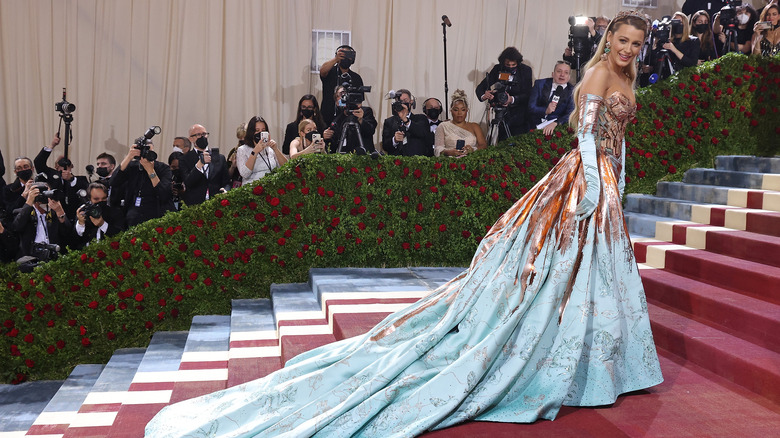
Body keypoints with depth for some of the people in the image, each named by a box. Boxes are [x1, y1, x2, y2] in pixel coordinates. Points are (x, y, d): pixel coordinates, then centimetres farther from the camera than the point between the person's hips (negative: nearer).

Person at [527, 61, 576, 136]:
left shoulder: (571, 91, 4)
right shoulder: (540, 84, 8)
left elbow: (570, 115, -10)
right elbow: (531, 108, 0)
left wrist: (555, 123, -29)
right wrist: (545, 111, -20)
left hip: (558, 127, 0)